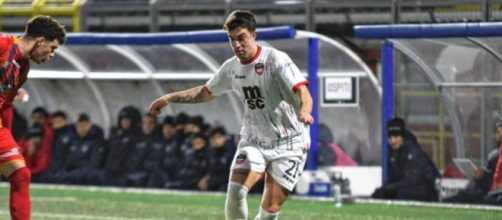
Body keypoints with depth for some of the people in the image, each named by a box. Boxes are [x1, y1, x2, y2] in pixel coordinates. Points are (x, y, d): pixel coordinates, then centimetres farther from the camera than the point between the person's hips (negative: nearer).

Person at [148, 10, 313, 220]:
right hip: (254, 141, 4)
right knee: (235, 192, -18)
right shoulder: (231, 68, 2)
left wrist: (304, 111, -51)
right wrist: (169, 98, 17)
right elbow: (206, 92, 22)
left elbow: (303, 93, -28)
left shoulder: (276, 60, -17)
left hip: (288, 143, -4)